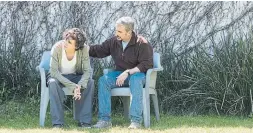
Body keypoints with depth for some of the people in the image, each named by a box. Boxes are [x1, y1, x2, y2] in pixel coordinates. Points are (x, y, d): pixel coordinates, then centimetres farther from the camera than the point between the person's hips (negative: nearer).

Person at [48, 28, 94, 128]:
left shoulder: (84, 49, -21)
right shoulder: (57, 48, -26)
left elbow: (87, 71, -21)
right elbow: (54, 71, -29)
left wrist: (79, 86, -42)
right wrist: (72, 86, -38)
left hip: (75, 76, 2)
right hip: (58, 76, -2)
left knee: (89, 83, -27)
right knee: (53, 83, -35)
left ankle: (84, 121, -19)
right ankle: (57, 123, -31)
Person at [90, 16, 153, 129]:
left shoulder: (141, 44, -15)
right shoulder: (114, 41, 2)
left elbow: (146, 65, -20)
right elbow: (98, 50, 11)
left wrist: (127, 73, -28)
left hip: (138, 73, -5)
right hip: (120, 73, 5)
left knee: (135, 80, -40)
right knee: (103, 80, -21)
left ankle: (136, 120, -40)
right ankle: (104, 120, -23)